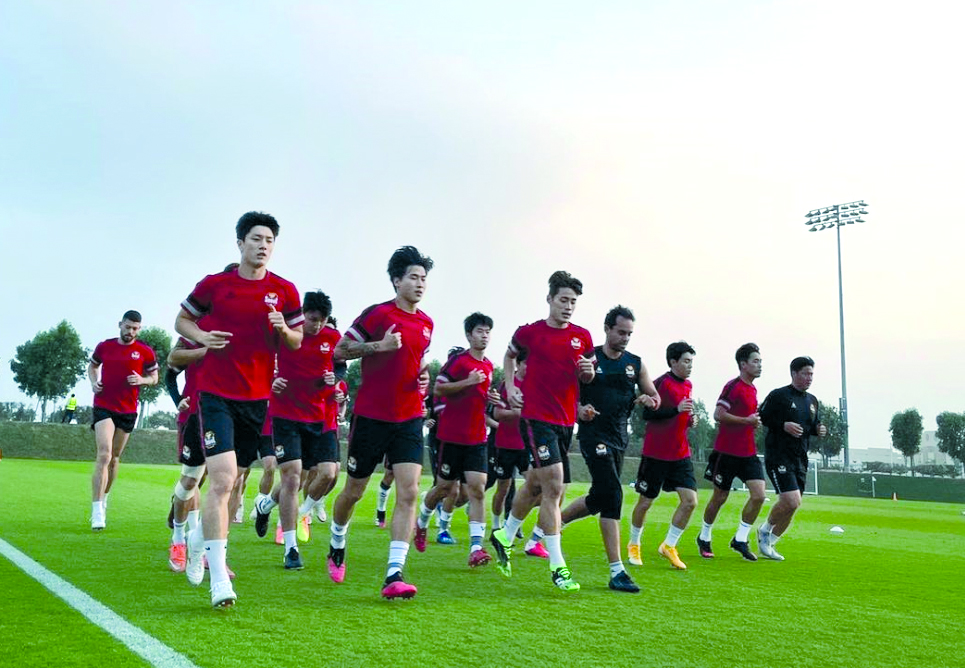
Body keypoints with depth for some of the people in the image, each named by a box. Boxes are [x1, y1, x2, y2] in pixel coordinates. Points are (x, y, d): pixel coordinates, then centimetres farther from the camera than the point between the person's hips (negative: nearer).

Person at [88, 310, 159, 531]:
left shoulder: (145, 352, 1)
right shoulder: (104, 346, 4)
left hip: (128, 411, 2)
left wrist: (142, 380, -12)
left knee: (114, 459, 13)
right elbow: (92, 365, 22)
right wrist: (93, 382, 3)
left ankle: (103, 499, 34)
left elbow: (154, 377, 10)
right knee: (104, 455, -16)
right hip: (103, 407, -2)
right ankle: (97, 512, -17)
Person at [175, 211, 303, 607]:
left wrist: (283, 329, -12)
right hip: (216, 395, -3)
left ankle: (202, 541, 39)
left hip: (257, 397, 3)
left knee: (233, 481, 14)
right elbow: (182, 320, 13)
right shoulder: (214, 285, 0)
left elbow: (296, 343, 11)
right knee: (222, 480, -16)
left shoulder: (284, 291, 4)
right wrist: (202, 337, -8)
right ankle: (219, 580, -15)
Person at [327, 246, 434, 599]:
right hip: (371, 416, -4)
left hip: (409, 419, 4)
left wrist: (424, 377, 4)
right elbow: (339, 351, -7)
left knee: (409, 492, -12)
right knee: (354, 491, 10)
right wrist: (379, 345, -19)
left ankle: (394, 576, -12)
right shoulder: (377, 314, -8)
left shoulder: (426, 323, 10)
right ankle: (337, 547, 40)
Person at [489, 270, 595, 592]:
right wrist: (510, 385, 4)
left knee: (535, 485, 17)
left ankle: (505, 537, 39)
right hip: (536, 418, -5)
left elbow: (588, 377, 18)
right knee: (553, 485, -14)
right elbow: (510, 355, 17)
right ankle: (557, 566, -9)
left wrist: (588, 371, -5)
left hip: (565, 421, 5)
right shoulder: (530, 332, -3)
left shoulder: (582, 336, 7)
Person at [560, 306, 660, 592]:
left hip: (619, 437, 6)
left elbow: (655, 396, 17)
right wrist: (579, 409, -18)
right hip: (593, 433, -6)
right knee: (612, 494, -17)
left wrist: (650, 400, -7)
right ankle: (617, 572, -15)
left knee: (599, 497, 14)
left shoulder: (636, 364, 11)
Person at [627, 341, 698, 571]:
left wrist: (689, 420, 4)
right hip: (656, 454, -6)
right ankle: (634, 544, 27)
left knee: (690, 500, -5)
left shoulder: (688, 386, 11)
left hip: (680, 454, 6)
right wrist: (676, 410, -26)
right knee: (645, 502, 5)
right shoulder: (661, 383, -12)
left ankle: (668, 546, 10)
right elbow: (647, 414, -17)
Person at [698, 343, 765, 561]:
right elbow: (718, 414, -20)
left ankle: (740, 540, 6)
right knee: (720, 498, 4)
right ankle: (704, 538, 24)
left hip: (748, 452, 7)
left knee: (759, 495, -7)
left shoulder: (752, 389, 14)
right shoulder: (733, 386, -12)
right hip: (727, 452, -7)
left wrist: (755, 422, 11)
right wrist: (747, 420, -18)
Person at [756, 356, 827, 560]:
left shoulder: (812, 400, 15)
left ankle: (768, 544, 23)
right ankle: (764, 530, 7)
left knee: (790, 506, 7)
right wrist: (784, 425, -20)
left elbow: (814, 425, 26)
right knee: (792, 501, -19)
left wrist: (820, 430, 3)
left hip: (800, 460, 7)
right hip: (778, 457, -7)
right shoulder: (778, 395, -7)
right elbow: (761, 418, -8)